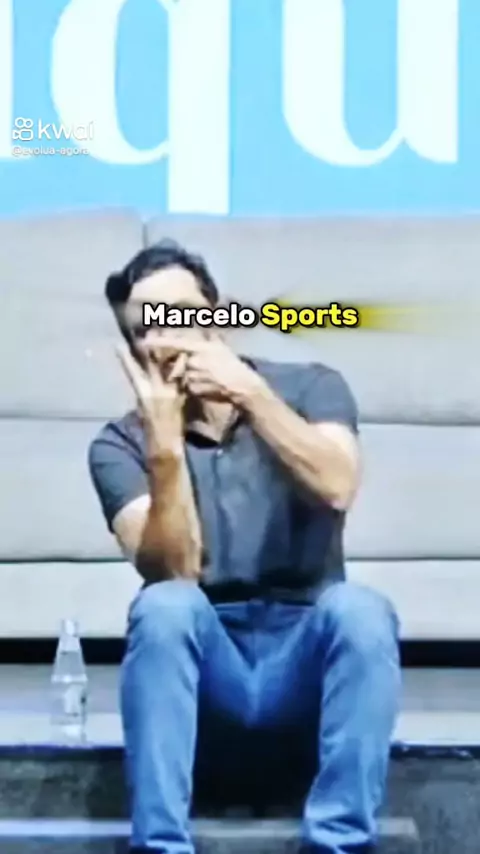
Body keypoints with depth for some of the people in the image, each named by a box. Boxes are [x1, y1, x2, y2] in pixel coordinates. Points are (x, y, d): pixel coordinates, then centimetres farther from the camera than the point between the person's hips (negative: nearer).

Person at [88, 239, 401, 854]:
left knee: (358, 607, -31)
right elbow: (172, 571, -15)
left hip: (306, 660, 1)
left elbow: (335, 490, -17)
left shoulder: (309, 387, 3)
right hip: (204, 671, 0)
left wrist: (251, 394, -22)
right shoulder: (121, 445, 1)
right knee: (164, 606, -32)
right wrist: (165, 442, -25)